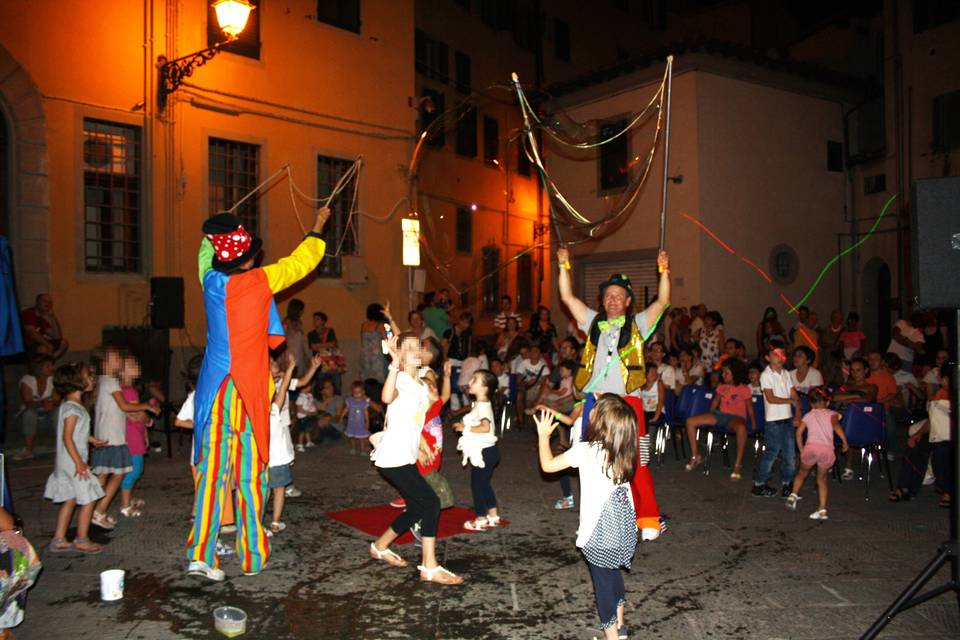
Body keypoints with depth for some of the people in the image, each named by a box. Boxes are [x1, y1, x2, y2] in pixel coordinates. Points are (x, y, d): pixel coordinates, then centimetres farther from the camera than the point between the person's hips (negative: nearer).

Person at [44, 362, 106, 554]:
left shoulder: (72, 405, 11)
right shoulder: (72, 407, -20)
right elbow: (67, 437, -23)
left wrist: (92, 440, 31)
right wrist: (79, 462, -25)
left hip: (69, 463, 10)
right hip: (73, 462, -10)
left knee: (70, 500, 15)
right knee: (88, 499, -1)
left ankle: (59, 540, 22)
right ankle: (82, 540, 8)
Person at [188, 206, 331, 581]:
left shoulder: (211, 280, 4)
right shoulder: (260, 282, -7)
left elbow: (206, 250, 26)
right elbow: (300, 262, 6)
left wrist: (214, 234, 44)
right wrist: (317, 229, 21)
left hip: (213, 391, 4)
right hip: (248, 392, -4)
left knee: (211, 471, 6)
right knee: (250, 474, 3)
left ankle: (200, 554, 4)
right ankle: (251, 556, 12)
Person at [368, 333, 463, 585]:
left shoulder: (422, 387, 12)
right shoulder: (399, 380, -15)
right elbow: (387, 397, -40)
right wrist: (394, 363, -45)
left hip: (407, 458, 9)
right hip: (393, 458, -9)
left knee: (417, 508, 15)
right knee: (431, 503, -13)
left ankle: (380, 547, 34)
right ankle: (430, 568, -6)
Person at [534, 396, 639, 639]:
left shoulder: (585, 450, -19)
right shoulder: (625, 451, -4)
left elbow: (548, 465, -11)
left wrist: (543, 435, 2)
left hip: (599, 528, -5)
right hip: (624, 522, 6)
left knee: (603, 579, 10)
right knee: (614, 572, 25)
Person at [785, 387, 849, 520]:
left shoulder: (808, 415, 22)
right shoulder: (831, 414, 19)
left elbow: (799, 432, 10)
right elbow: (836, 425, -4)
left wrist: (801, 450, 16)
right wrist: (845, 441, -1)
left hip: (811, 447, 0)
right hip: (828, 450, 0)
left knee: (802, 473, 25)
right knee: (822, 480, 17)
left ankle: (793, 494, 8)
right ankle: (822, 510, 8)